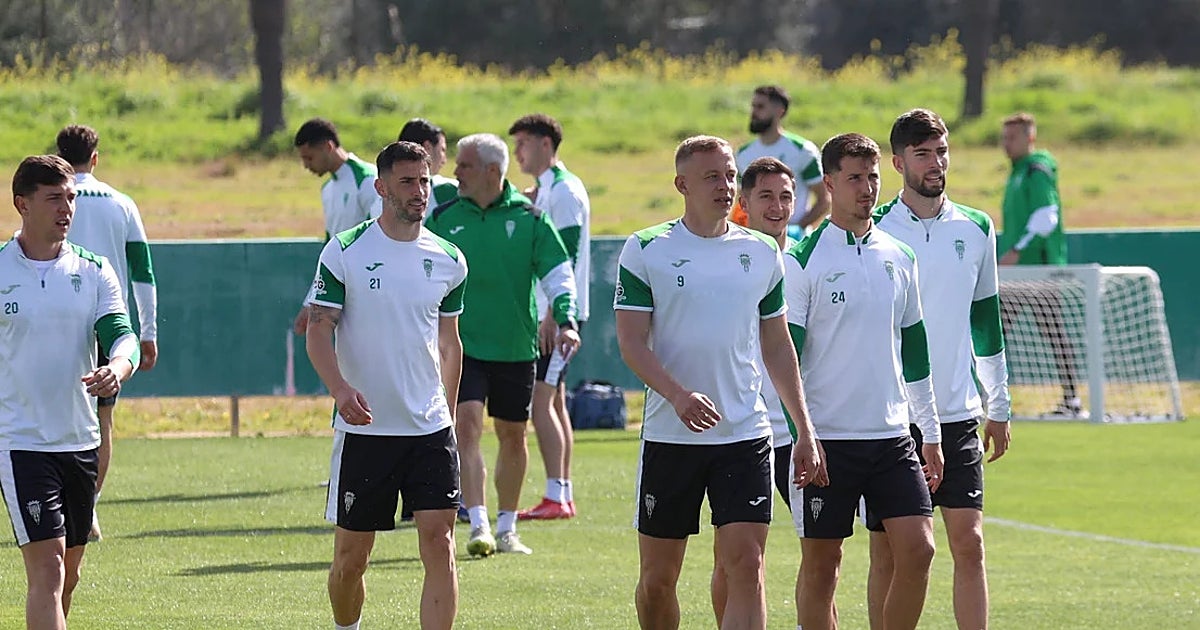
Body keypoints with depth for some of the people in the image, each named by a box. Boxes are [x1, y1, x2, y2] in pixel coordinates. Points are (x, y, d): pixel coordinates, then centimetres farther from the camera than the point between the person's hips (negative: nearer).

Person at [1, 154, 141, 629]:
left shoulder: (93, 272, 5)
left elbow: (121, 333, -5)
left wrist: (117, 368, -28)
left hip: (81, 442, 5)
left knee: (67, 575, 13)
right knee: (47, 570, -15)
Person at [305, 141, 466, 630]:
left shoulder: (448, 260, 7)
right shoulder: (345, 252, -4)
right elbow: (318, 330, -6)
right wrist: (340, 388, -23)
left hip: (430, 429, 2)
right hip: (363, 426, -2)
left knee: (439, 542, -10)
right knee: (351, 556, 4)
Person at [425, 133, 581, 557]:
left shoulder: (528, 218, -1)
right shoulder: (443, 218, 2)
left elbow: (557, 273, -2)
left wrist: (566, 320, -16)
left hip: (516, 347, 1)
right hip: (462, 346, -1)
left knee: (513, 435, 9)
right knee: (467, 426, -16)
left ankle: (506, 529, 23)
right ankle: (479, 526, -21)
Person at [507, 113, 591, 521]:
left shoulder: (564, 191, -14)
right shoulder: (543, 191, 16)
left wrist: (552, 316, -22)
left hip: (560, 313, -10)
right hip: (546, 313, 10)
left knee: (540, 398, -12)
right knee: (554, 401, 11)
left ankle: (555, 497, -13)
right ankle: (564, 496, 13)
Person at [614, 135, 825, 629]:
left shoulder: (761, 252, 8)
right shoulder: (645, 250, -1)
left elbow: (777, 348, 15)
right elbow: (631, 342, -7)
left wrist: (804, 432, 11)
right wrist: (679, 395, -23)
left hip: (745, 435, 2)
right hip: (668, 435, -2)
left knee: (746, 566, -10)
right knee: (657, 576, 5)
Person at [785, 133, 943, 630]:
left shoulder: (899, 258, 11)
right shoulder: (803, 261, -5)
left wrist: (931, 433, 17)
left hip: (892, 436, 4)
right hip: (826, 438, -4)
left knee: (918, 548, -6)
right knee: (821, 563, 2)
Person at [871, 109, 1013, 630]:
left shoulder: (975, 230, 8)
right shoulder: (874, 231, -3)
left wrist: (998, 406, 16)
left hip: (958, 414, 3)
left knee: (969, 543, -5)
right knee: (887, 553, 2)